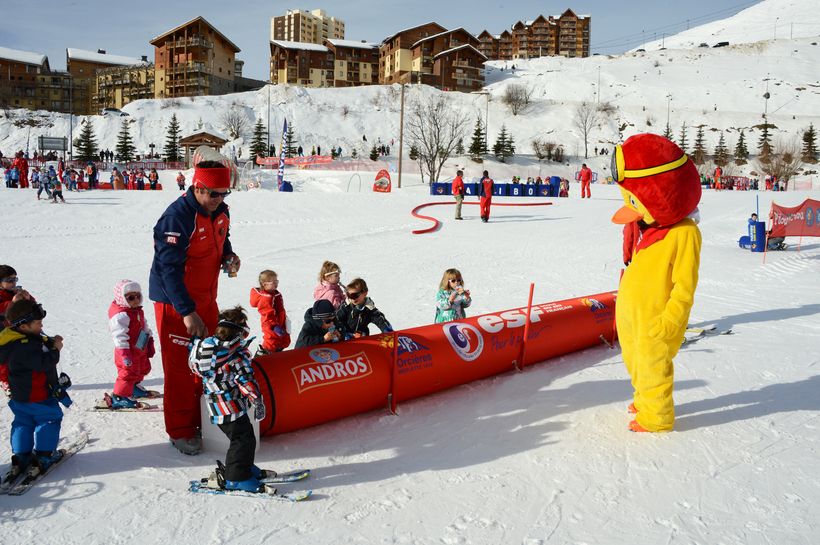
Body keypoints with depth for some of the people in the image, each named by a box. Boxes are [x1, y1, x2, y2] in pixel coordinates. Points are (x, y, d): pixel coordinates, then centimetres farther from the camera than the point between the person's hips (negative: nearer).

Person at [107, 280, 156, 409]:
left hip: (140, 350, 10)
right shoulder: (120, 315, -25)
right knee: (129, 373, -7)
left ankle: (134, 387, 46)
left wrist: (150, 343, 21)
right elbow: (120, 335, -29)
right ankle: (119, 397, 7)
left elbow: (145, 327, 19)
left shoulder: (138, 311, 7)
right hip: (129, 352, -10)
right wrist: (125, 353, -32)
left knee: (144, 368, 24)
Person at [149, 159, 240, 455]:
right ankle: (181, 431, 16)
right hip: (175, 303, -8)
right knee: (180, 367, 1)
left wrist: (228, 257, -3)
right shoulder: (177, 217, -24)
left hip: (205, 298, 8)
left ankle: (206, 419, 33)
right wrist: (187, 312, -32)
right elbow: (170, 269, -27)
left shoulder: (220, 211, 1)